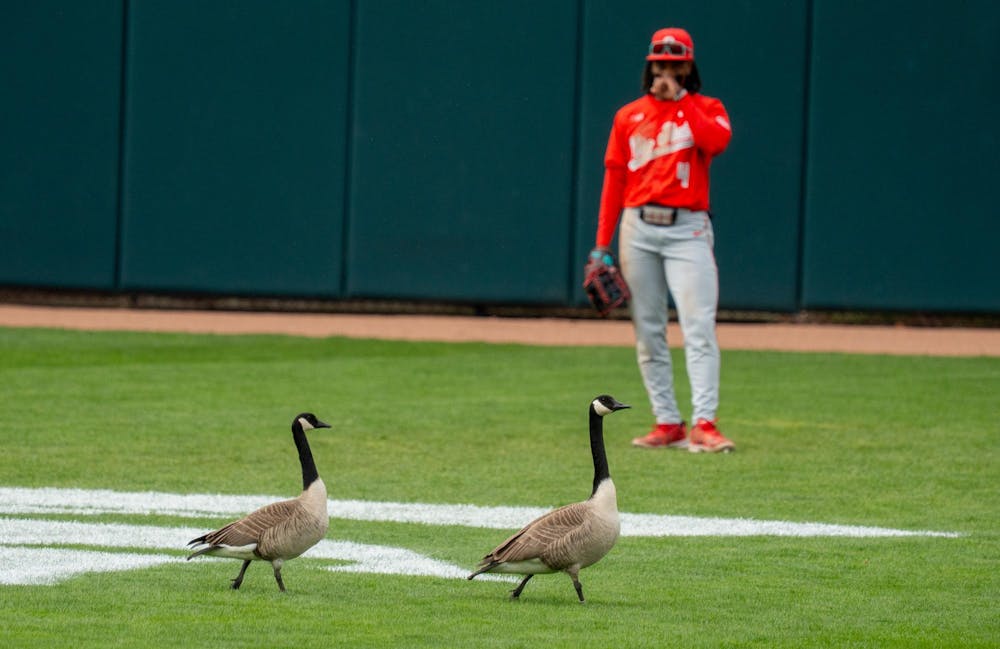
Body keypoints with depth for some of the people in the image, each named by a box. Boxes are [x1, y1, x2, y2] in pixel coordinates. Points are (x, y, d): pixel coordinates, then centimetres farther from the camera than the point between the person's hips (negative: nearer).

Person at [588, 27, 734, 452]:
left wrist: (680, 98, -10)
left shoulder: (706, 110, 6)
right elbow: (614, 179, 10)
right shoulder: (628, 117, 12)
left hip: (687, 229, -3)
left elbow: (718, 141, -18)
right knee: (647, 333, 4)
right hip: (638, 228, 3)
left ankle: (704, 423, -19)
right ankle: (667, 424, 9)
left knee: (698, 328, -14)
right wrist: (603, 243, 4)